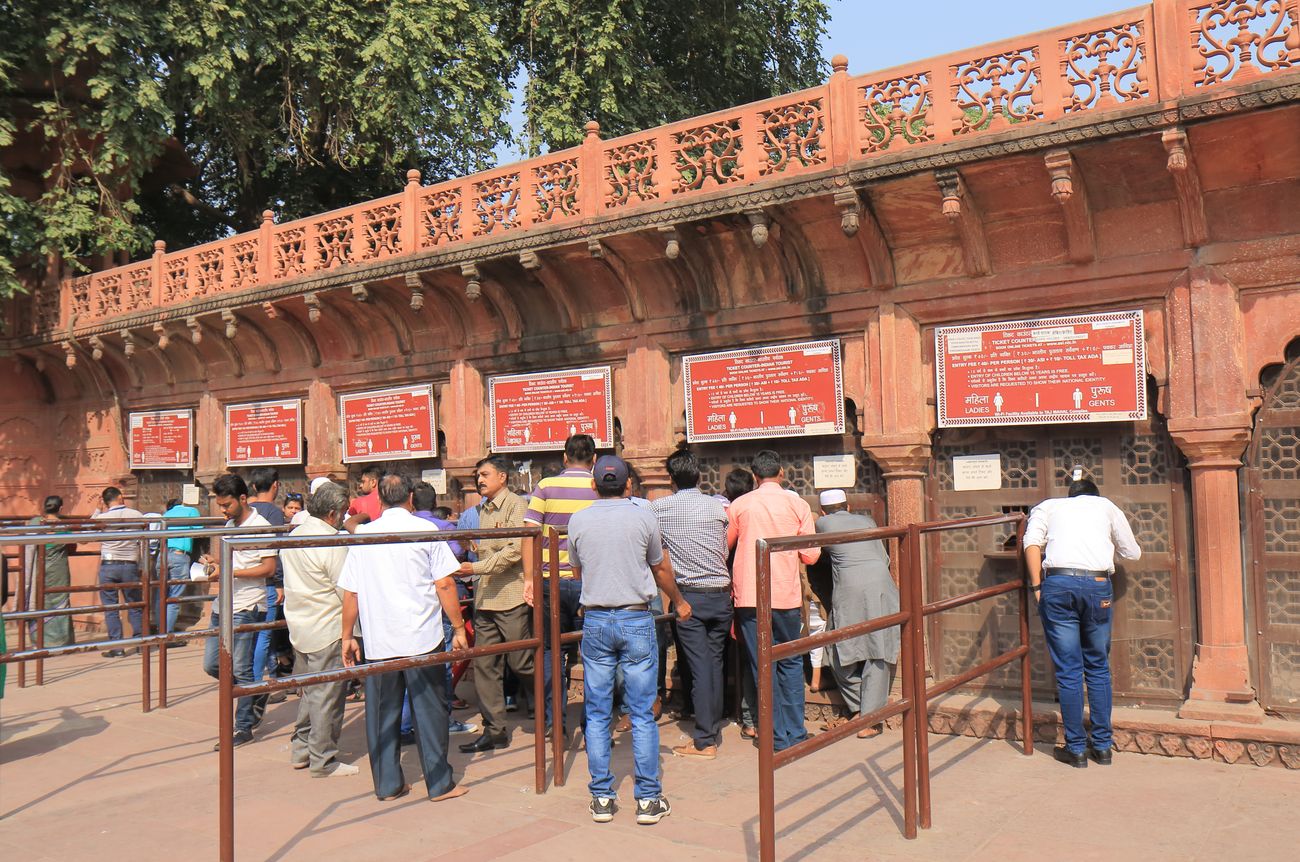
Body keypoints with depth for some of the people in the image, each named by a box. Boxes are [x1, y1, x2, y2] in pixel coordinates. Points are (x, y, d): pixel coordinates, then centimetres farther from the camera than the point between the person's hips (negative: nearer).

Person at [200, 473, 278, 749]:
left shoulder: (260, 525, -11)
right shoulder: (230, 524, 15)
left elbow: (269, 568, -15)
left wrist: (229, 571, -20)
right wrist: (214, 562, 4)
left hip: (247, 607, -8)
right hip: (223, 604, 8)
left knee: (241, 670, -2)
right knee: (212, 665, 9)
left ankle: (243, 728, 9)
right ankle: (255, 695, 29)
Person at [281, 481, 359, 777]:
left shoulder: (293, 536, 8)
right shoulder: (332, 543, -19)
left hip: (299, 627, 9)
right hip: (327, 630, -9)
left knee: (310, 691, 19)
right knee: (327, 696, 0)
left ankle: (301, 749, 26)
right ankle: (323, 761, 8)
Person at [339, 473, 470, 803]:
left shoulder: (363, 535, 5)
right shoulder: (425, 530, -4)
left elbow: (350, 592, 6)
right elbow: (444, 584, -7)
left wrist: (347, 637, 15)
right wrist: (458, 628, 1)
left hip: (378, 641, 3)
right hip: (422, 638, -3)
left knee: (382, 712, 11)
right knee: (429, 709, 5)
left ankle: (387, 784, 18)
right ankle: (440, 784, 12)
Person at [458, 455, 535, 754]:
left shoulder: (515, 505, -8)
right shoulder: (484, 510, 17)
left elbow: (516, 550, -18)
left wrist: (476, 568, -20)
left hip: (511, 598, -8)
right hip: (486, 599, 8)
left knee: (522, 664, -1)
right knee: (484, 665, 5)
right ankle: (494, 731, 13)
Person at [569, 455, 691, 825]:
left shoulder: (578, 521, 1)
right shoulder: (643, 517, -3)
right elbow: (661, 570, 9)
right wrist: (678, 602, 27)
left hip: (595, 621, 2)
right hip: (636, 620, -1)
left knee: (597, 714, 9)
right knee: (643, 714, 4)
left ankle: (602, 798, 14)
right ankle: (648, 799, 9)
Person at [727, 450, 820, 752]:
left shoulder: (739, 506, 0)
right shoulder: (798, 505, 0)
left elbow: (724, 544, 13)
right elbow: (811, 556, 0)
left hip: (749, 597, 0)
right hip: (787, 596, 1)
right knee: (791, 664, 14)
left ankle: (778, 738, 8)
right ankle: (796, 733, 16)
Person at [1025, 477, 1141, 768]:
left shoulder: (1047, 506, 22)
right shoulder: (1106, 506, 24)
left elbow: (1032, 542, 3)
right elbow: (1133, 553, 27)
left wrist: (1037, 586, 3)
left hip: (1057, 584, -1)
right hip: (1098, 585, 1)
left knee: (1068, 671, 5)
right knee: (1098, 668, 14)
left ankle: (1076, 749, 12)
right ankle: (1102, 746, 21)